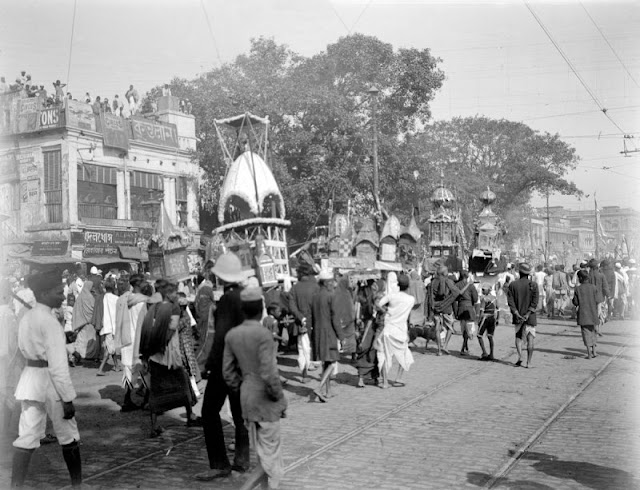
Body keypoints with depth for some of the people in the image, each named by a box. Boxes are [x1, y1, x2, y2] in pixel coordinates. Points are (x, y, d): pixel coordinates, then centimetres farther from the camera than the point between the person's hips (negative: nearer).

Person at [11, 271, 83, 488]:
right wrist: (68, 398, -18)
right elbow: (58, 365, -20)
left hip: (29, 378, 7)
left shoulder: (26, 318, 8)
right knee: (68, 437, 9)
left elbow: (24, 351, 12)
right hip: (50, 381, -7)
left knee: (27, 436, 8)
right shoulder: (50, 322, -18)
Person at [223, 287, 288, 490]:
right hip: (265, 399, -6)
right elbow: (268, 373, -22)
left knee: (259, 449, 19)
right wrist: (279, 397, -9)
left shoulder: (232, 335, 0)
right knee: (270, 449, 6)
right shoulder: (263, 334, -19)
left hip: (247, 398, 6)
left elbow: (228, 372, 5)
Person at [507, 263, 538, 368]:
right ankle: (529, 362, 1)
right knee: (530, 339, 4)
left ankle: (520, 356, -5)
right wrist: (528, 314, -12)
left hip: (518, 316, 1)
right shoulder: (533, 285, -4)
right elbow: (535, 302, -11)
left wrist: (517, 314, -8)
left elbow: (510, 301, -6)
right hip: (530, 317, -1)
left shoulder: (513, 285, 0)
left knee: (518, 336, 15)